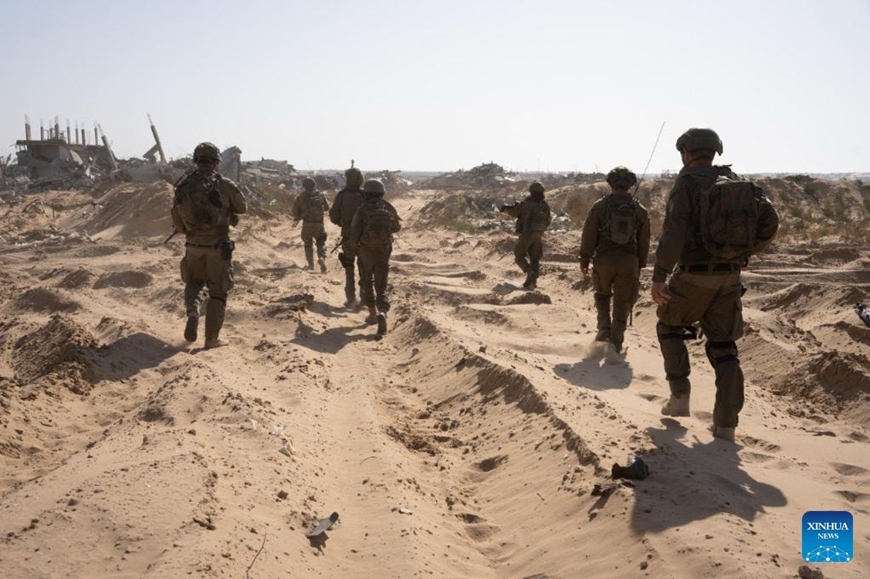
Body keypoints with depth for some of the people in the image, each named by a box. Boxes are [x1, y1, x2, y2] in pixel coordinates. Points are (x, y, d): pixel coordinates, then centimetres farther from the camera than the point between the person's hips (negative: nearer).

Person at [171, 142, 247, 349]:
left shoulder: (183, 185, 0)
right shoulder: (224, 184, -12)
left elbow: (177, 219, 4)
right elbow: (243, 207, 3)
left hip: (193, 245, 3)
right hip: (218, 246, -3)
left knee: (193, 282, 26)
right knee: (218, 292, 9)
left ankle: (192, 312, -1)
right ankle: (212, 338, 9)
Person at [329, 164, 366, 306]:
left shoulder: (341, 195, -6)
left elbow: (333, 217, -3)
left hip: (348, 235, 0)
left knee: (349, 269, 11)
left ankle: (350, 299, 8)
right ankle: (364, 297, 14)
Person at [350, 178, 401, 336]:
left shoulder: (362, 210, -12)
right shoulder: (389, 208, -2)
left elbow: (354, 232, -10)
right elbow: (397, 227, 14)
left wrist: (354, 242, 13)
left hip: (366, 252, -2)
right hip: (384, 252, 2)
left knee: (367, 283, 20)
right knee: (381, 286, 3)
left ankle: (373, 314, 25)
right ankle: (382, 313, -22)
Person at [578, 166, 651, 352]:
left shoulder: (600, 205, -4)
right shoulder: (640, 209, 4)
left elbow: (589, 235, -4)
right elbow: (644, 241, 8)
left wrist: (584, 260, 3)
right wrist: (640, 266, 16)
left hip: (604, 260, -1)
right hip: (629, 262, 1)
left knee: (602, 294, 23)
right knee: (622, 304, 9)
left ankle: (604, 328, 5)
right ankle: (616, 344, 12)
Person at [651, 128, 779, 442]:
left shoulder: (687, 183, -9)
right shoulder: (737, 182, 9)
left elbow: (674, 232, -21)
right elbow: (769, 222, 4)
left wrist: (658, 277, -22)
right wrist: (744, 253, 17)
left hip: (693, 276, -5)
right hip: (729, 278, 5)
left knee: (669, 327, 21)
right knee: (723, 347, 10)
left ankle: (680, 397, 16)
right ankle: (725, 425, 7)